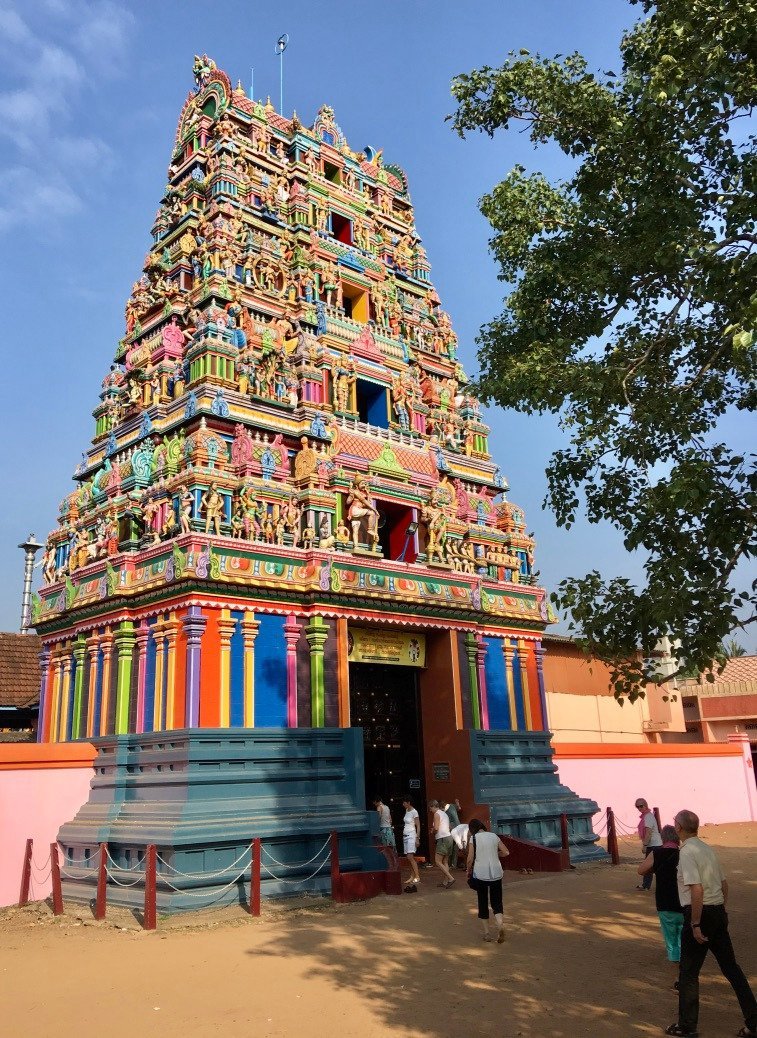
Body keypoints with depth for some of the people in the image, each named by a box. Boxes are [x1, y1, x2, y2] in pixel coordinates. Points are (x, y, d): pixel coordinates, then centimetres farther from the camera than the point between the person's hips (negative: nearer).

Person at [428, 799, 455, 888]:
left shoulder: (437, 814, -8)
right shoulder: (444, 814, 19)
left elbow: (436, 828, -18)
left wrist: (433, 833, 3)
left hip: (443, 839, -9)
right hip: (449, 838, 9)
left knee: (438, 861, -8)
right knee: (444, 862, 11)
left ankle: (450, 878, -16)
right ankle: (445, 881, 8)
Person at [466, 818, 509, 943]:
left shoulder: (473, 838, -4)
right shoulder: (494, 836, 6)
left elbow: (470, 859, -7)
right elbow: (506, 852, 6)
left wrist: (469, 872, 8)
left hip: (480, 874, -2)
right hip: (496, 874, 2)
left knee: (483, 903, 12)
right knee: (496, 902, 10)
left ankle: (486, 933, 13)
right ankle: (500, 924, -16)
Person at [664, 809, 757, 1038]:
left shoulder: (687, 852, -16)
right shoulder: (708, 849, 10)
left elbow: (697, 890, -24)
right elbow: (724, 884, 16)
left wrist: (696, 925, -20)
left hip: (700, 913, -8)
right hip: (719, 912, 8)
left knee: (688, 972, 5)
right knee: (730, 966, 17)